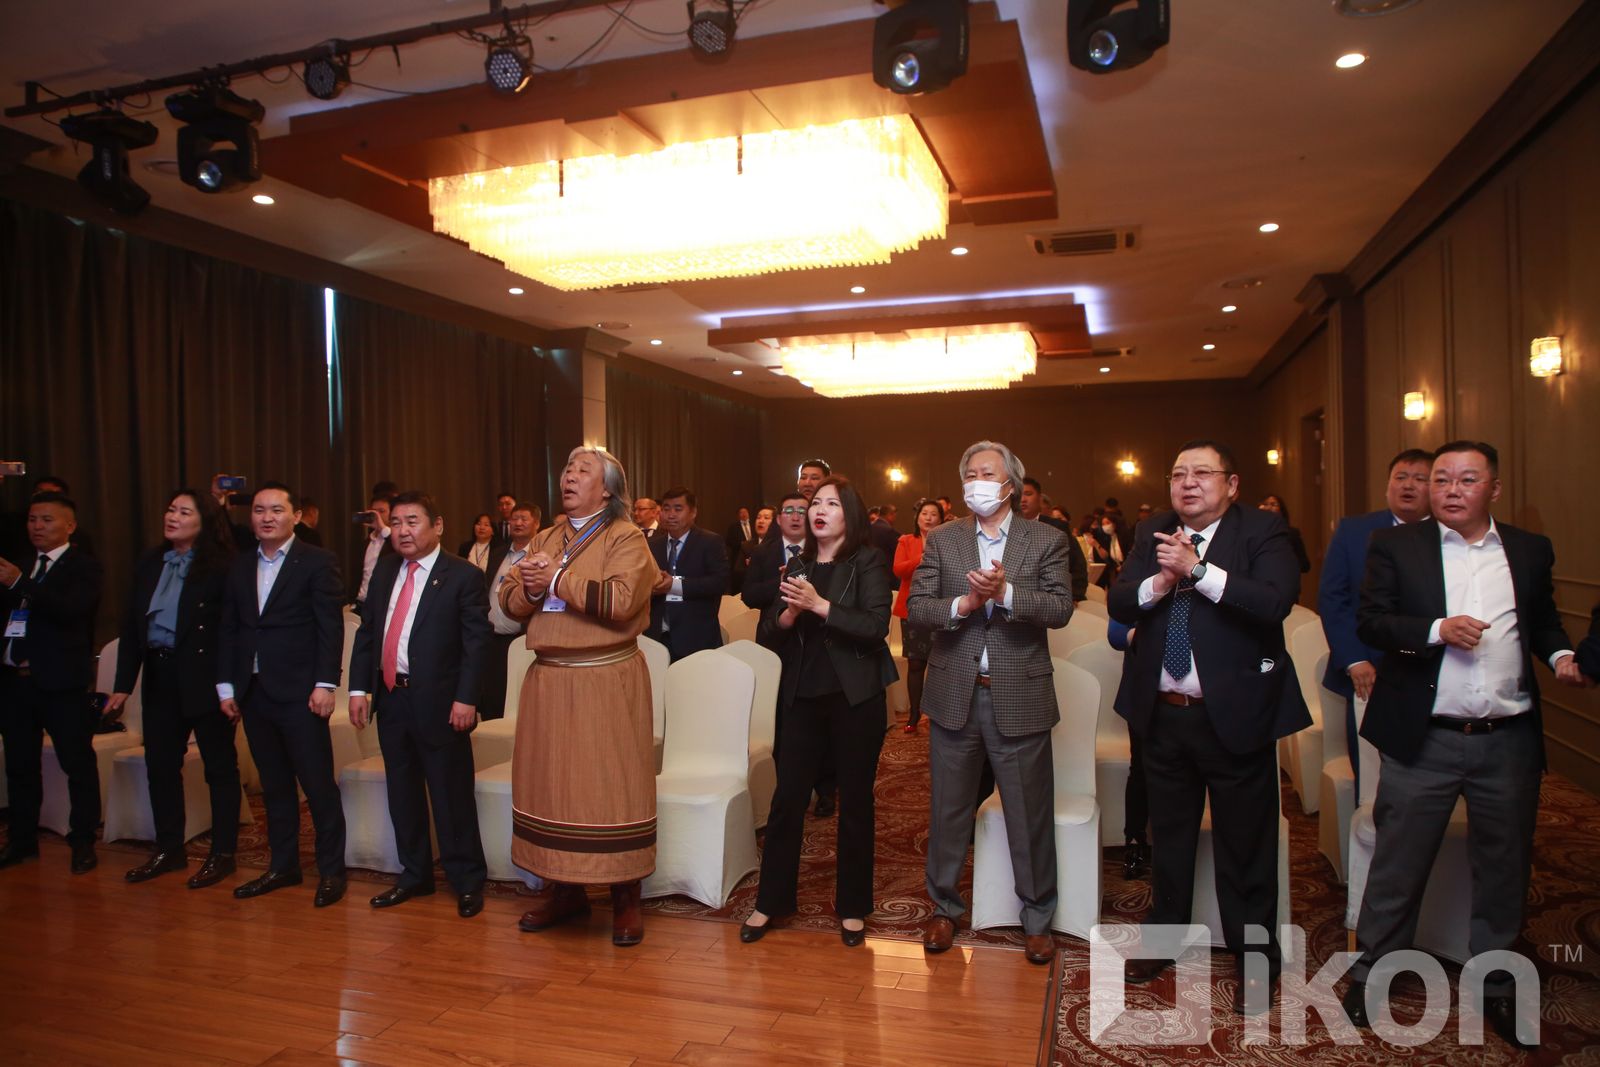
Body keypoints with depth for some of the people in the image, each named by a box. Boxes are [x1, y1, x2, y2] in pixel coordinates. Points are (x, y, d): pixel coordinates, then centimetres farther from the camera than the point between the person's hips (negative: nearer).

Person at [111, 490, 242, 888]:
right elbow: (131, 626, 10)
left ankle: (222, 854, 16)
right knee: (159, 765, 14)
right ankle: (169, 849, 29)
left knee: (220, 766, 5)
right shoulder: (148, 564, 9)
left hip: (204, 679, -6)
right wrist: (123, 684, 7)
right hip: (159, 677, 7)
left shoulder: (221, 567, -10)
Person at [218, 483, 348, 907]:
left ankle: (332, 870, 10)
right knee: (274, 785, 14)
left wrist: (325, 684, -14)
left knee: (318, 784, -1)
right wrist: (226, 685, 8)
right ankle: (283, 865, 26)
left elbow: (331, 627, -9)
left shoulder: (318, 562, -4)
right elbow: (229, 628, 13)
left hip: (299, 692, -5)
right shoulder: (240, 565, 12)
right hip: (253, 692, 6)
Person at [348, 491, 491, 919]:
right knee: (403, 793, 16)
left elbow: (476, 641, -11)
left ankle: (467, 882, 14)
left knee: (451, 795, 1)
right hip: (390, 697, 6)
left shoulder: (463, 576, -8)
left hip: (438, 702, -6)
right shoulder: (384, 571, 11)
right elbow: (366, 631, 13)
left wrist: (466, 699, -17)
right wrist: (359, 687, 6)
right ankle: (414, 875, 31)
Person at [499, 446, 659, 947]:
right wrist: (531, 589, -12)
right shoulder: (546, 538, 14)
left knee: (612, 784, -1)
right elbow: (509, 601, 10)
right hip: (549, 680, 6)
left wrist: (558, 579, -14)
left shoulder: (625, 537, -5)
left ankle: (625, 896, 12)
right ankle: (562, 887, 27)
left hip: (606, 680, -6)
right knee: (550, 781, 11)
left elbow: (622, 599, -22)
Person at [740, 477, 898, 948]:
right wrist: (789, 614, -14)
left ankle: (852, 907, 22)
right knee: (787, 798, 5)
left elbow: (876, 625, -18)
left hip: (855, 697, -3)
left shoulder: (867, 562, -4)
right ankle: (771, 900, 20)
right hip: (803, 696, 4)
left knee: (855, 802, 8)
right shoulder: (798, 568, 10)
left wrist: (819, 605, -24)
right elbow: (766, 636, 6)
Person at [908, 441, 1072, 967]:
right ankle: (944, 907, 33)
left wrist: (1005, 592, -25)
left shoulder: (1046, 540, -1)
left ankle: (1037, 918, 28)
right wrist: (963, 604, -20)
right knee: (948, 810, 15)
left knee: (1030, 815, 9)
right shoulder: (942, 539, 4)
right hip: (954, 693, 2)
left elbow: (1061, 608, -12)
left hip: (1020, 696, -1)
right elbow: (916, 607, -3)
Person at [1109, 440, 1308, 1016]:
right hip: (1162, 712, 5)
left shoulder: (1262, 531, -7)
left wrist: (1197, 569, -25)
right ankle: (1164, 937, 38)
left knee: (1245, 845, 8)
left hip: (1234, 712, -4)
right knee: (1168, 837, 19)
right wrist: (1159, 582, -19)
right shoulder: (1153, 533, 7)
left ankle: (1255, 959, 27)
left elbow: (1274, 602, -23)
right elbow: (1118, 604, -1)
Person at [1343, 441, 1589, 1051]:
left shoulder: (1531, 551, 9)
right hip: (1424, 741, -3)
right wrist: (1436, 630, -21)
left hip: (1510, 743, 3)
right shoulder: (1396, 546, 0)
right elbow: (1370, 621, -6)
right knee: (1397, 865, 5)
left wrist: (1560, 655, -2)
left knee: (1504, 870, 14)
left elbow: (1545, 620, 18)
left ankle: (1495, 987, 32)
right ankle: (1371, 975, 20)